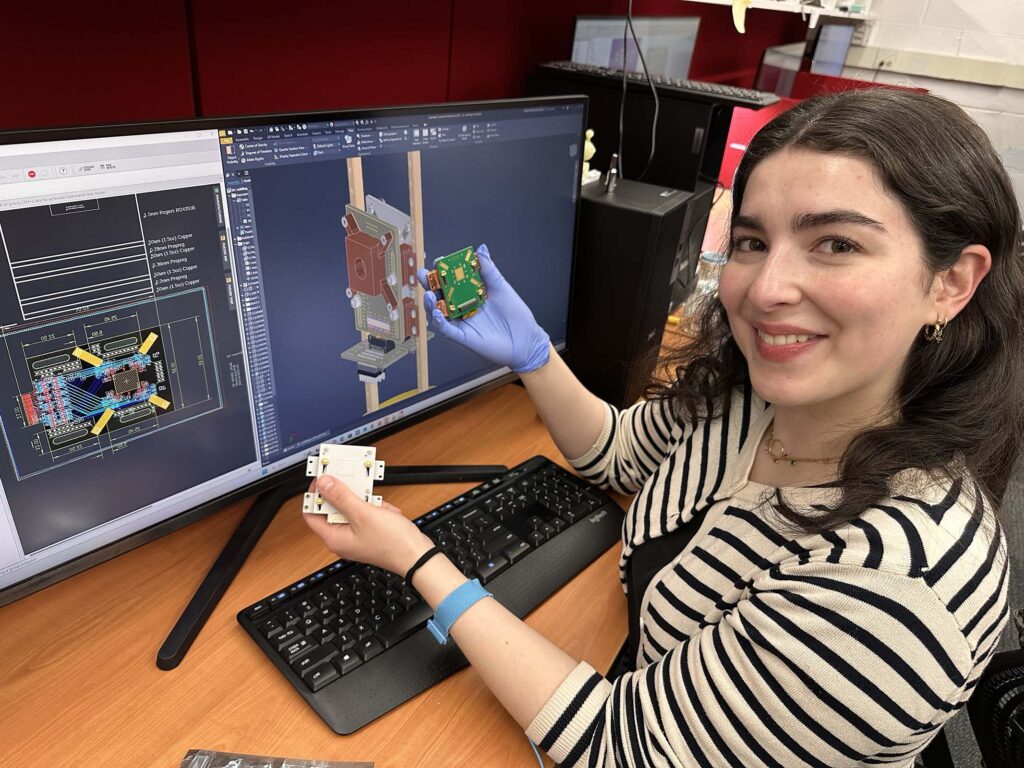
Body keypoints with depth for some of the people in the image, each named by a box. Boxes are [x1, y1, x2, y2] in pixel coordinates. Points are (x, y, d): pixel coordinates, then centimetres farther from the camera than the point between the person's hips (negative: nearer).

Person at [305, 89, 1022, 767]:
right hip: (642, 680, 5)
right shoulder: (736, 391, -16)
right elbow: (621, 453, 4)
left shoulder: (902, 583, -35)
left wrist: (416, 559, -26)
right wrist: (529, 352, -12)